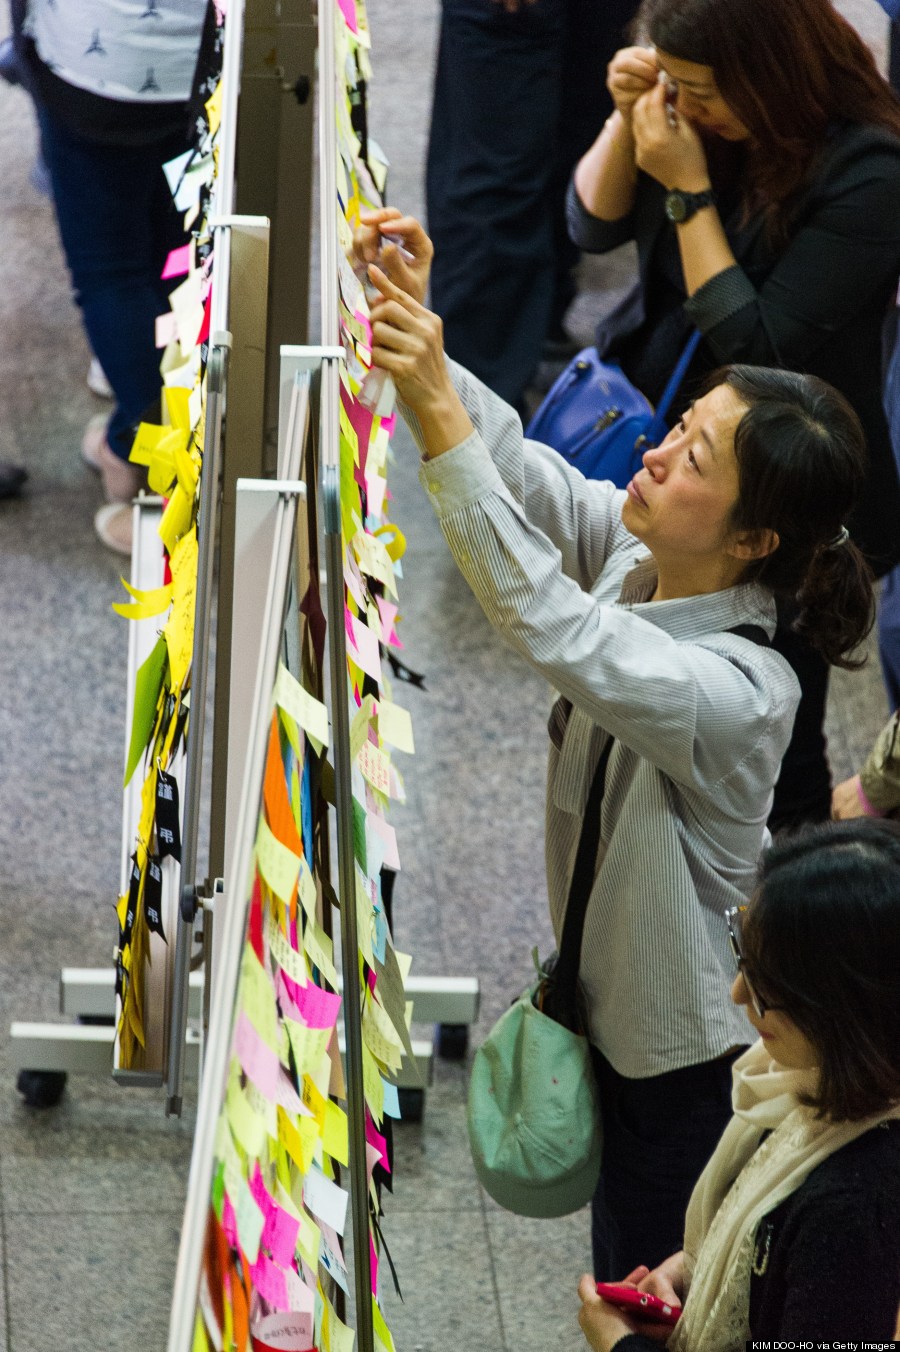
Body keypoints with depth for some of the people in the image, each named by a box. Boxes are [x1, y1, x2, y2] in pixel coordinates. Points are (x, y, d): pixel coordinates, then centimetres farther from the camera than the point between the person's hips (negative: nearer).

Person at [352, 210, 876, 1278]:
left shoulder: (740, 692, -37)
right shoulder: (638, 554, -13)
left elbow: (549, 626, -48)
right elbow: (518, 464, -15)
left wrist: (436, 414, -55)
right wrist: (413, 330, -34)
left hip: (693, 1068, -8)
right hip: (614, 1011, 8)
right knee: (624, 1284, 29)